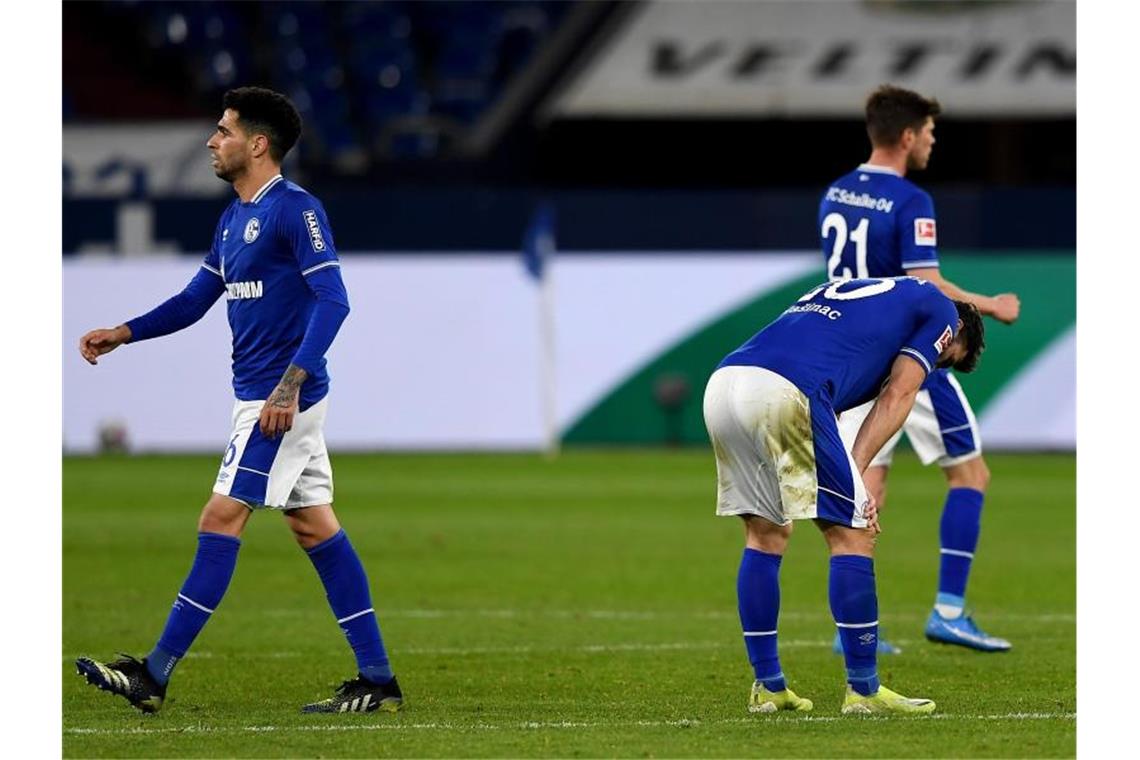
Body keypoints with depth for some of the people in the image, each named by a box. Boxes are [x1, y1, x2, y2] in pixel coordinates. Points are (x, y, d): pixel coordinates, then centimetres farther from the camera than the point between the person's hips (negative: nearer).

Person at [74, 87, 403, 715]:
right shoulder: (234, 218, 15)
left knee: (221, 521, -9)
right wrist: (122, 334, 10)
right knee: (314, 527, 8)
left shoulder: (295, 210, -14)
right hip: (259, 395, 10)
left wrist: (290, 384, -28)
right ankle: (378, 680, 9)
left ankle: (154, 675, -9)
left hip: (280, 397, -10)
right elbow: (195, 300, 22)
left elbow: (332, 300, -21)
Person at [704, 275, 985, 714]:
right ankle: (863, 690, 4)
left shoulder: (856, 290, 39)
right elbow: (897, 396, 7)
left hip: (721, 384, 8)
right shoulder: (940, 309, 20)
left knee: (766, 534, 21)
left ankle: (767, 686, 23)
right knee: (852, 535, 2)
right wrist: (856, 473, 2)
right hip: (785, 392, -8)